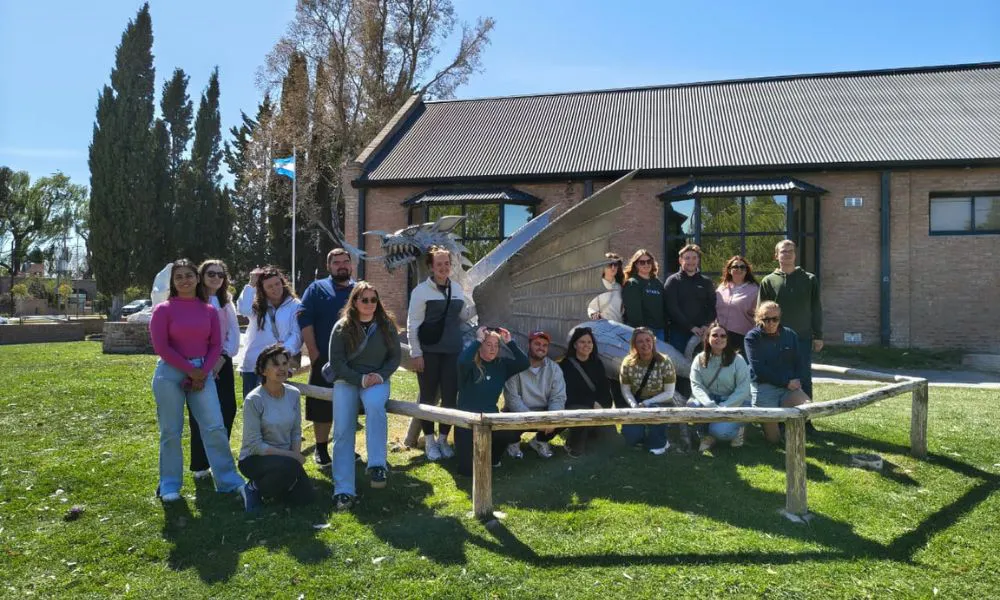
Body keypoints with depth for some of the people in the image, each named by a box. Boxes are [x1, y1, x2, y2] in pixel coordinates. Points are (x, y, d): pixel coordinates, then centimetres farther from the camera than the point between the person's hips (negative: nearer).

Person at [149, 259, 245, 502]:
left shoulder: (209, 311, 7)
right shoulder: (163, 309, -2)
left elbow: (215, 345, 6)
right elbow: (161, 346, -8)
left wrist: (203, 373, -7)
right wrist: (190, 370, -10)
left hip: (202, 372, 2)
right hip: (170, 373, -2)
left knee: (215, 427, -1)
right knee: (171, 432, 4)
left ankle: (228, 480, 8)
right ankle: (169, 486, 17)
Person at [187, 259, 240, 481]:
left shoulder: (227, 303, 13)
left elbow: (234, 336, 8)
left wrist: (223, 358, -7)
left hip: (222, 364, 4)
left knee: (226, 412, 1)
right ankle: (200, 465, 9)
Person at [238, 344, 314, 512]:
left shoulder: (293, 394, -2)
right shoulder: (254, 400, -19)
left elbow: (296, 432, 6)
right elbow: (255, 445, -18)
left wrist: (296, 455, -11)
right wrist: (292, 456, -20)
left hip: (286, 457, 6)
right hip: (254, 459, -6)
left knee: (304, 497, -9)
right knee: (289, 467, -35)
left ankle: (267, 482, 19)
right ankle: (255, 487, -3)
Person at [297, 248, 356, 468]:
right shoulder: (317, 289, 2)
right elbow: (304, 321, -5)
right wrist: (314, 355, -11)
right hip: (324, 360, -3)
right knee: (322, 406, 2)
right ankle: (321, 449, 17)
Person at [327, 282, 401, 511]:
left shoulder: (386, 324, 4)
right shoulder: (342, 328, -1)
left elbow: (395, 356, 8)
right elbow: (336, 362, -2)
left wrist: (380, 376, -10)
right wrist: (360, 379, -14)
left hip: (378, 379, 0)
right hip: (347, 381, 0)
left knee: (374, 405, -36)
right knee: (343, 431, -15)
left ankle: (377, 465, -33)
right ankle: (343, 491, -11)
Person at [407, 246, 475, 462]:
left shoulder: (457, 288, 9)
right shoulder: (422, 290, -6)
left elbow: (464, 315, 19)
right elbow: (413, 324, -7)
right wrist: (416, 354, -11)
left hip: (452, 352, 4)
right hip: (429, 352, -4)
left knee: (450, 397, 7)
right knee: (428, 397, 7)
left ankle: (443, 439, 23)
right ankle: (429, 441, 20)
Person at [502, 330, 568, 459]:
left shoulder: (554, 368, -2)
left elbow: (558, 397, -8)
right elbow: (512, 398, -20)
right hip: (518, 414, -3)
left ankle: (539, 440, 12)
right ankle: (514, 442, 7)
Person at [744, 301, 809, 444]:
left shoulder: (790, 334, 9)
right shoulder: (753, 337, -5)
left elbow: (800, 362, 11)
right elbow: (758, 368, -12)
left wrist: (797, 380, -9)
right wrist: (786, 382, -13)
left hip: (790, 386, 4)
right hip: (764, 386, -4)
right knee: (773, 438, -10)